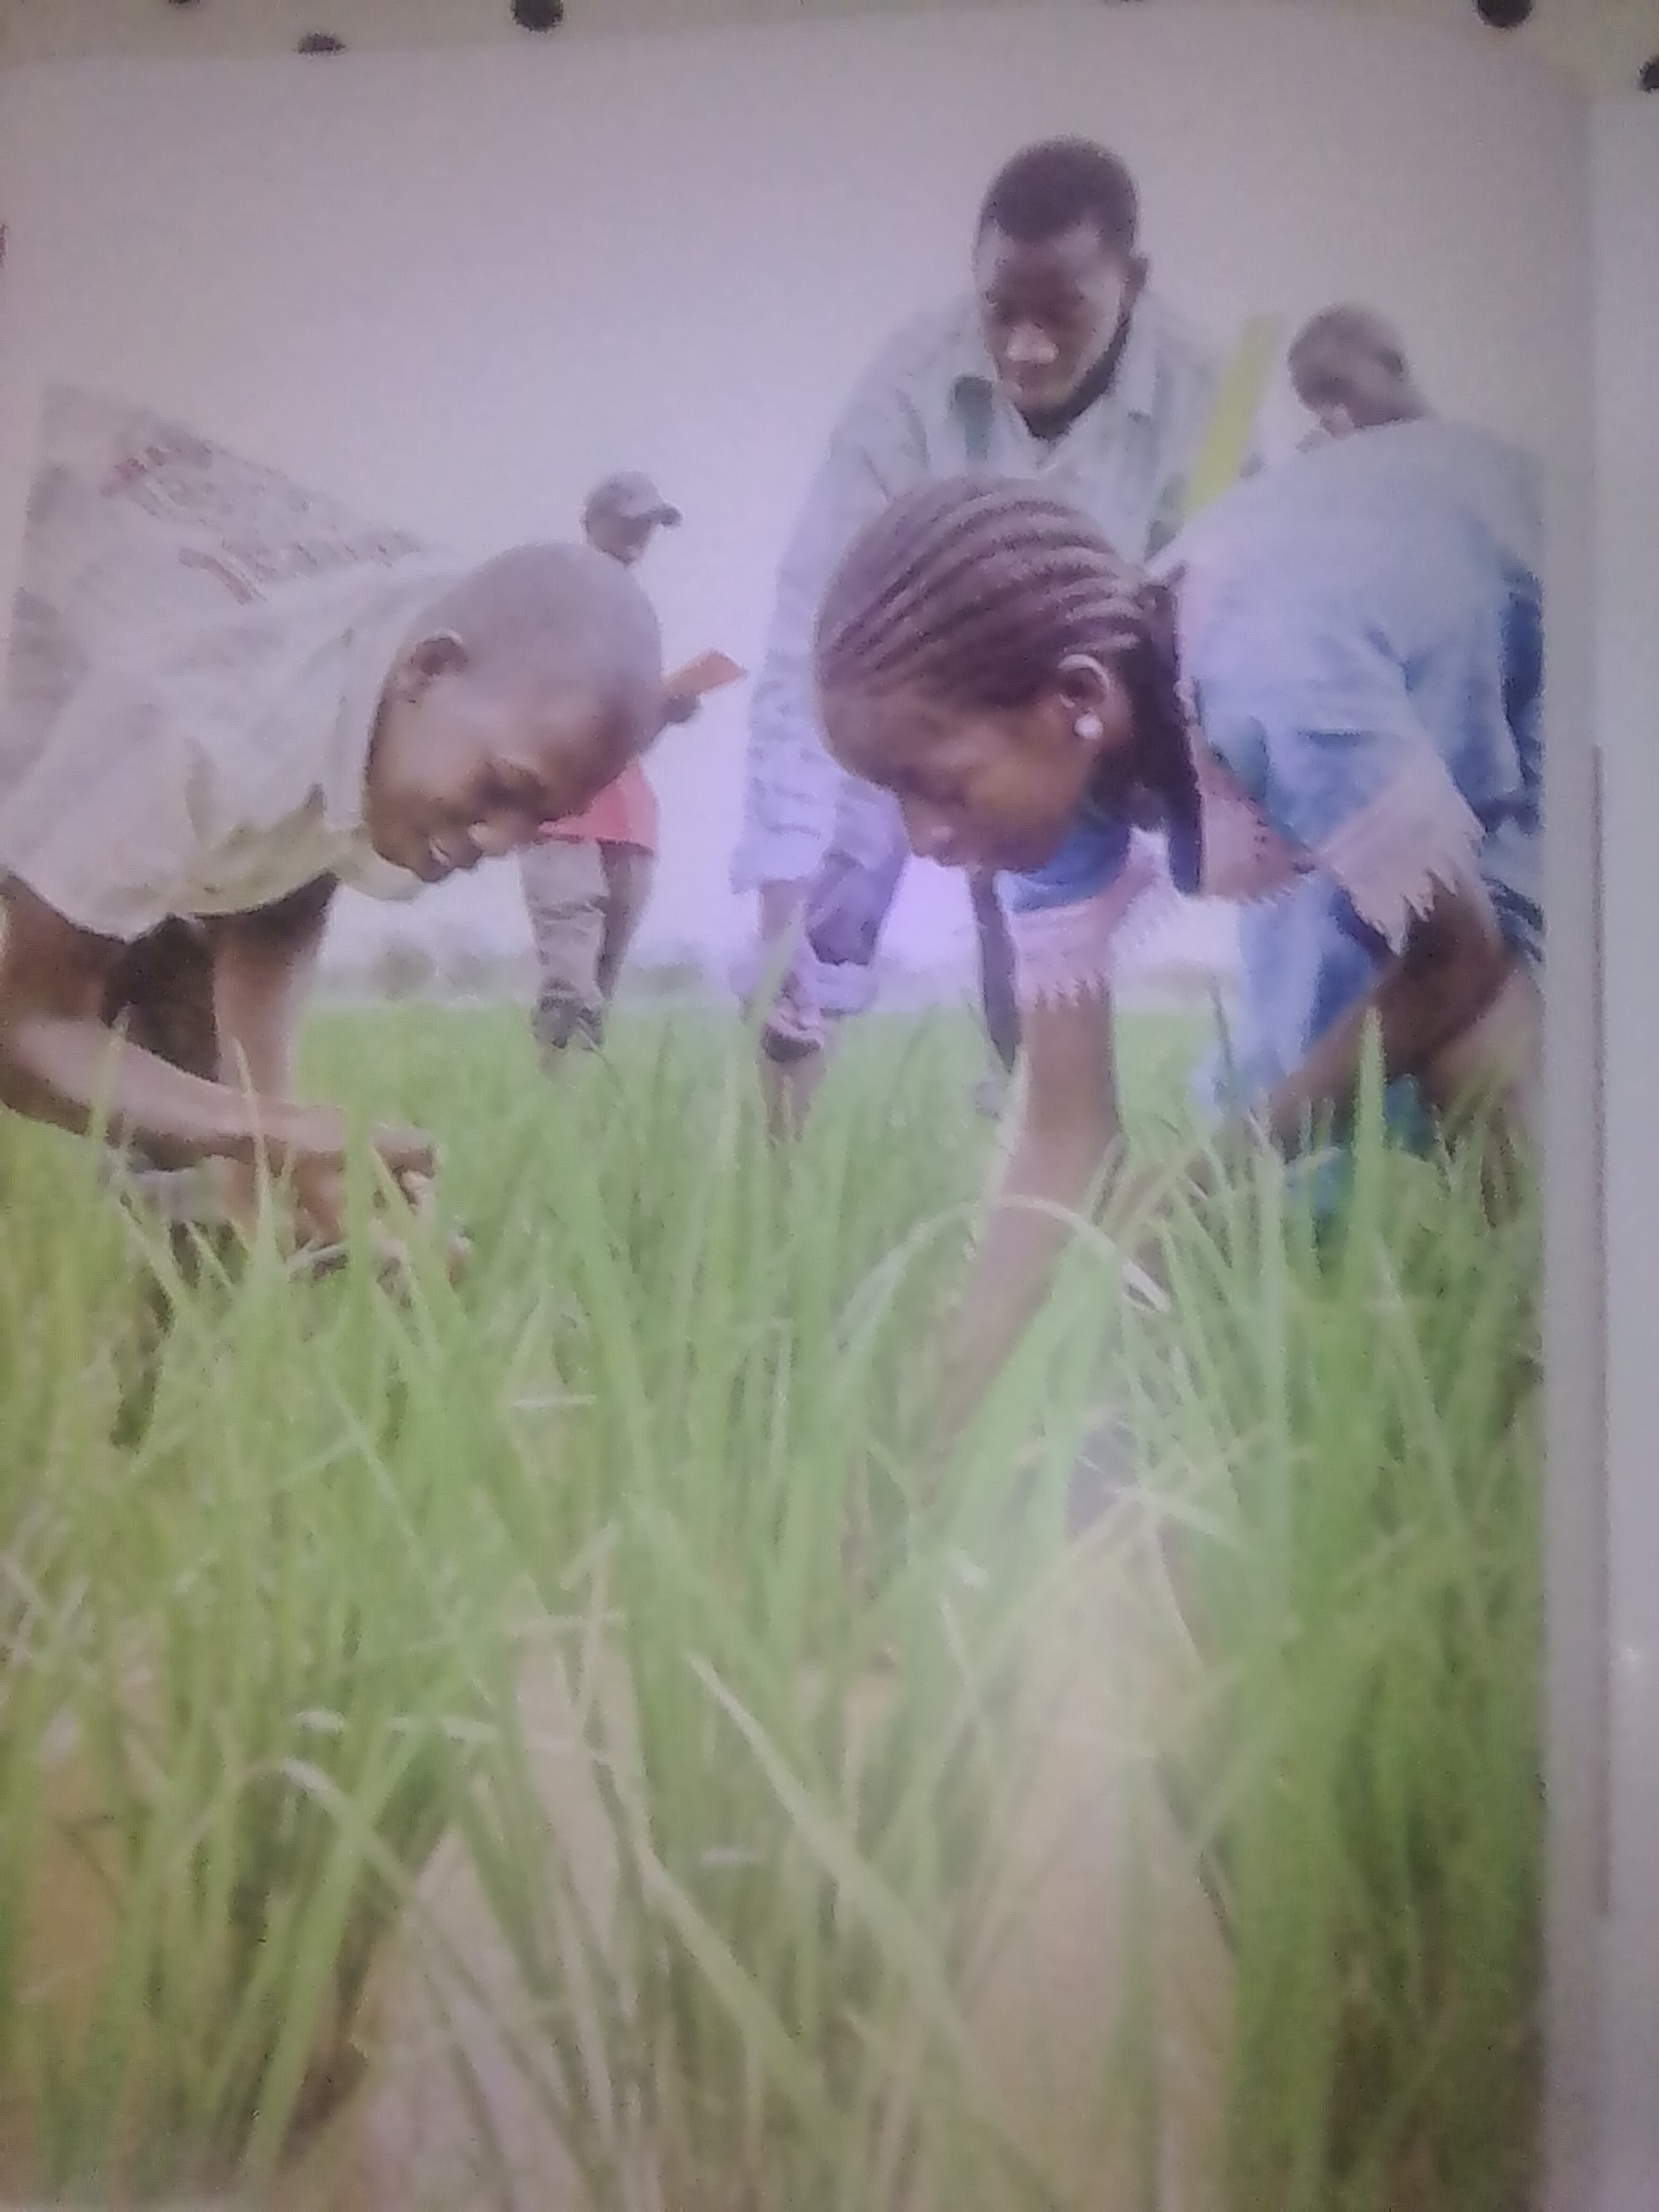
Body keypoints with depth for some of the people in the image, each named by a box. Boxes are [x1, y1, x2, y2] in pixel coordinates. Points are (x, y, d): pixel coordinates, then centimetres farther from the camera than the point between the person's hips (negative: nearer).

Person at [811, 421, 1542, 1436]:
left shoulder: (1271, 684, -42)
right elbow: (1064, 1138, -17)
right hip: (1425, 750, 6)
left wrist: (1201, 1176, -17)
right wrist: (944, 1413, -20)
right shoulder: (1061, 765, -21)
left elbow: (1455, 966, -24)